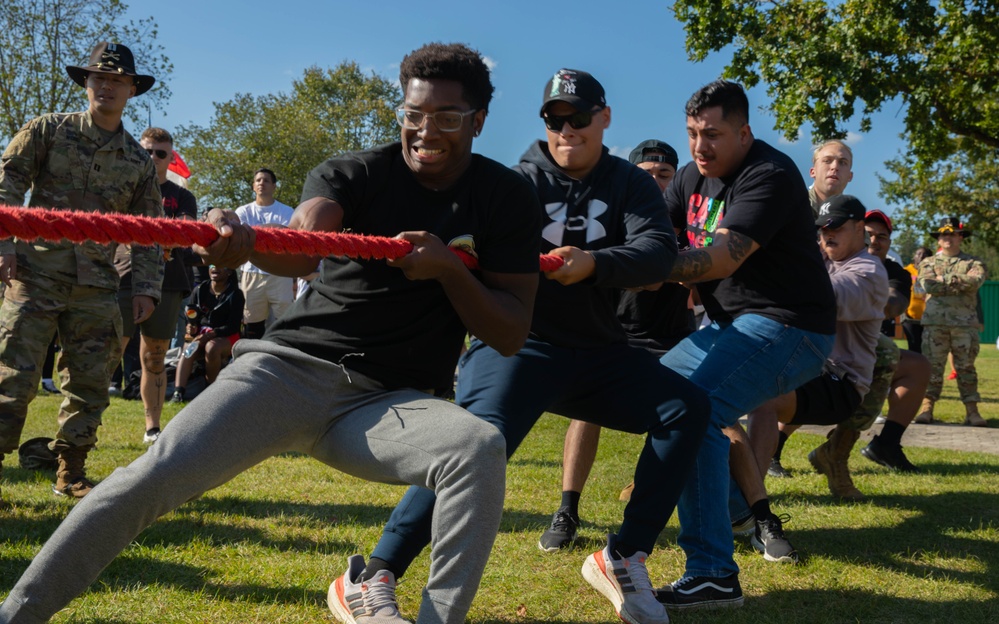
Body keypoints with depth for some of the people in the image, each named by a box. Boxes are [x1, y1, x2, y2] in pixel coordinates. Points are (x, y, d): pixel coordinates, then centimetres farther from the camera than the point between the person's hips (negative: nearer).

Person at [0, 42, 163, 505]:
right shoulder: (49, 130, 5)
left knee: (89, 384, 5)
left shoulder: (138, 161, 11)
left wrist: (146, 288, 3)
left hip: (96, 287, 3)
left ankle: (71, 474, 16)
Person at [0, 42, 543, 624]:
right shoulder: (355, 173, -1)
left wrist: (449, 269, -17)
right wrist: (244, 242, -45)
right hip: (290, 366, 0)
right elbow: (302, 249, -22)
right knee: (154, 476, -16)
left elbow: (512, 335, 0)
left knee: (481, 447, -30)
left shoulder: (507, 198, 3)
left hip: (388, 401, 1)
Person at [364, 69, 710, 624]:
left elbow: (659, 251, -12)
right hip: (517, 345, -4)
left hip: (598, 351, 4)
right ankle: (373, 578, -25)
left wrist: (593, 263, -31)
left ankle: (623, 559, -2)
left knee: (687, 407, -9)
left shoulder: (629, 184, 6)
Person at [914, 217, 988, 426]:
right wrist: (961, 285, -5)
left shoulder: (973, 262, 12)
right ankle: (927, 407, 2)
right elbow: (929, 286, -6)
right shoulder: (928, 263, 14)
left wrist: (945, 279, -8)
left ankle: (972, 410, 4)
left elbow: (975, 280, -10)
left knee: (966, 367, 3)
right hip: (935, 321, 0)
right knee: (932, 366, 0)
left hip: (965, 323, 0)